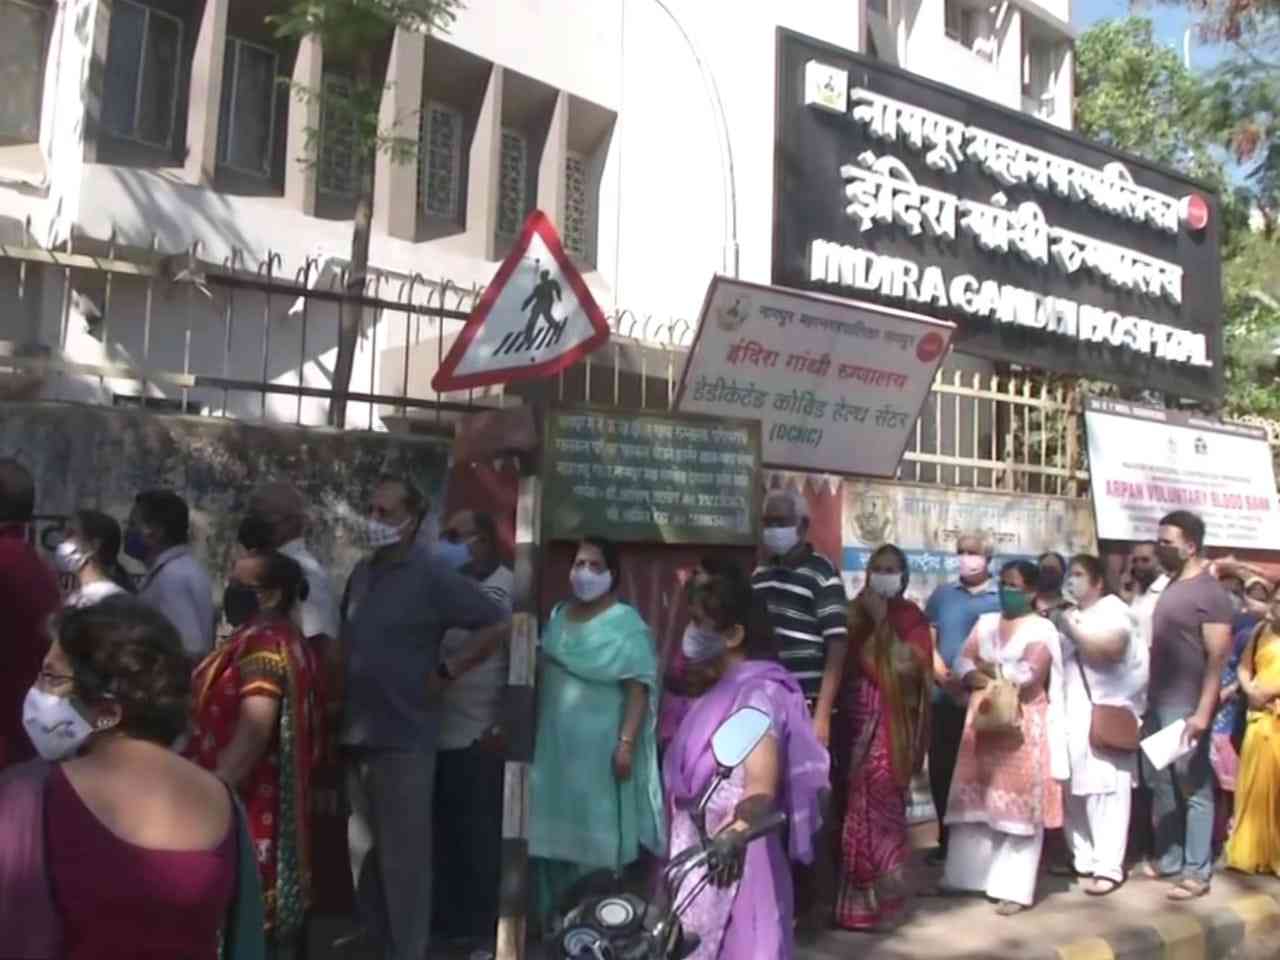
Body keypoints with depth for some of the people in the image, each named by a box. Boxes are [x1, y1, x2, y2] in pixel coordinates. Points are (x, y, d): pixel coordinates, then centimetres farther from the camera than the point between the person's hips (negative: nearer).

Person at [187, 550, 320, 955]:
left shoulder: (262, 644, -18)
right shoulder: (280, 640, 14)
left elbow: (254, 731, -26)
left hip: (241, 806, -10)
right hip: (261, 803, 10)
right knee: (260, 921, 16)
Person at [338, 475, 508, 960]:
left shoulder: (433, 576, -11)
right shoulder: (362, 571, 9)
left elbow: (499, 624, -13)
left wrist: (447, 671, -12)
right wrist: (337, 706, 11)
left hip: (402, 735, -7)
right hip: (357, 733, 7)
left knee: (403, 850, 2)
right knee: (364, 845, 17)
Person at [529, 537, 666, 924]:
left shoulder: (626, 623, -7)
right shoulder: (557, 617, 12)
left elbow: (639, 687, -13)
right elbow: (541, 675, 16)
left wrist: (626, 743, -19)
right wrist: (530, 732, 12)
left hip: (600, 746, -5)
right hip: (554, 744, 5)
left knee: (598, 835, 0)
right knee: (555, 832, 10)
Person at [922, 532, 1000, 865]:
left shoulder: (1002, 597, 2)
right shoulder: (942, 594, 13)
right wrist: (943, 674, -6)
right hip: (945, 697, 3)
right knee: (941, 769, 7)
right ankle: (947, 839, 20)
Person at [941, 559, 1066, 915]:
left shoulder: (1042, 628, -3)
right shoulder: (985, 623, 13)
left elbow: (1029, 674, -17)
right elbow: (963, 664, 3)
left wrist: (988, 668, -4)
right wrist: (1004, 679, -12)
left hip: (1022, 727, -5)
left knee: (1017, 806, -3)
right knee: (976, 800, 7)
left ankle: (1014, 888, 2)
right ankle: (968, 875, 16)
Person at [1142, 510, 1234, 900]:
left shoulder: (1210, 593, -12)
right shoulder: (1170, 586, 12)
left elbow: (1218, 658, -16)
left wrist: (1203, 713, -21)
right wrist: (1148, 699, 14)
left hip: (1186, 708, -8)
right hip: (1158, 704, 8)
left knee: (1194, 789, 2)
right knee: (1160, 784, 14)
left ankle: (1197, 872, 11)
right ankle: (1168, 860, 26)